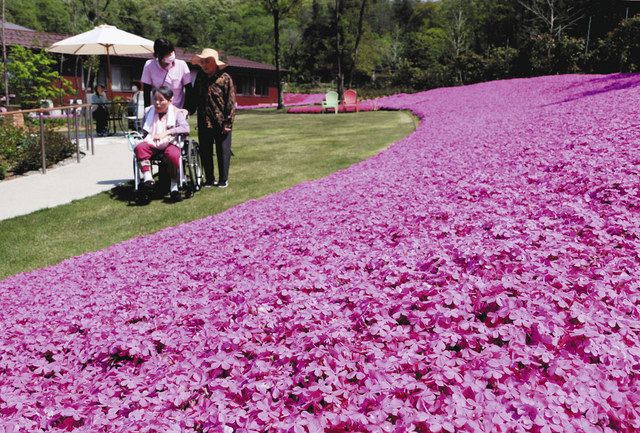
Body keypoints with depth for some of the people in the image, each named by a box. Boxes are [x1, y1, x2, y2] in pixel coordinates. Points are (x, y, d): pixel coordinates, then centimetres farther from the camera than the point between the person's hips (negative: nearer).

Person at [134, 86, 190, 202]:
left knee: (172, 155, -37)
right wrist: (145, 138, 3)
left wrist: (167, 132, -25)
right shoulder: (149, 112, 17)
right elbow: (144, 131, 26)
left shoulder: (176, 113, 4)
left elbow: (185, 128, -14)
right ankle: (147, 177, -34)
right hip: (152, 143, 4)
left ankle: (174, 187, -21)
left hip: (170, 143, -4)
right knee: (139, 148, -28)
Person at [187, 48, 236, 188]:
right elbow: (193, 98, 16)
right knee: (205, 153, 10)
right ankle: (209, 179, 23)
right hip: (204, 123, 5)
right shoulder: (200, 77, 7)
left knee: (223, 152, 5)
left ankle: (223, 180, 18)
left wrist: (228, 122, -13)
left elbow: (231, 102, -9)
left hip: (221, 123, -5)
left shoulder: (225, 78, -7)